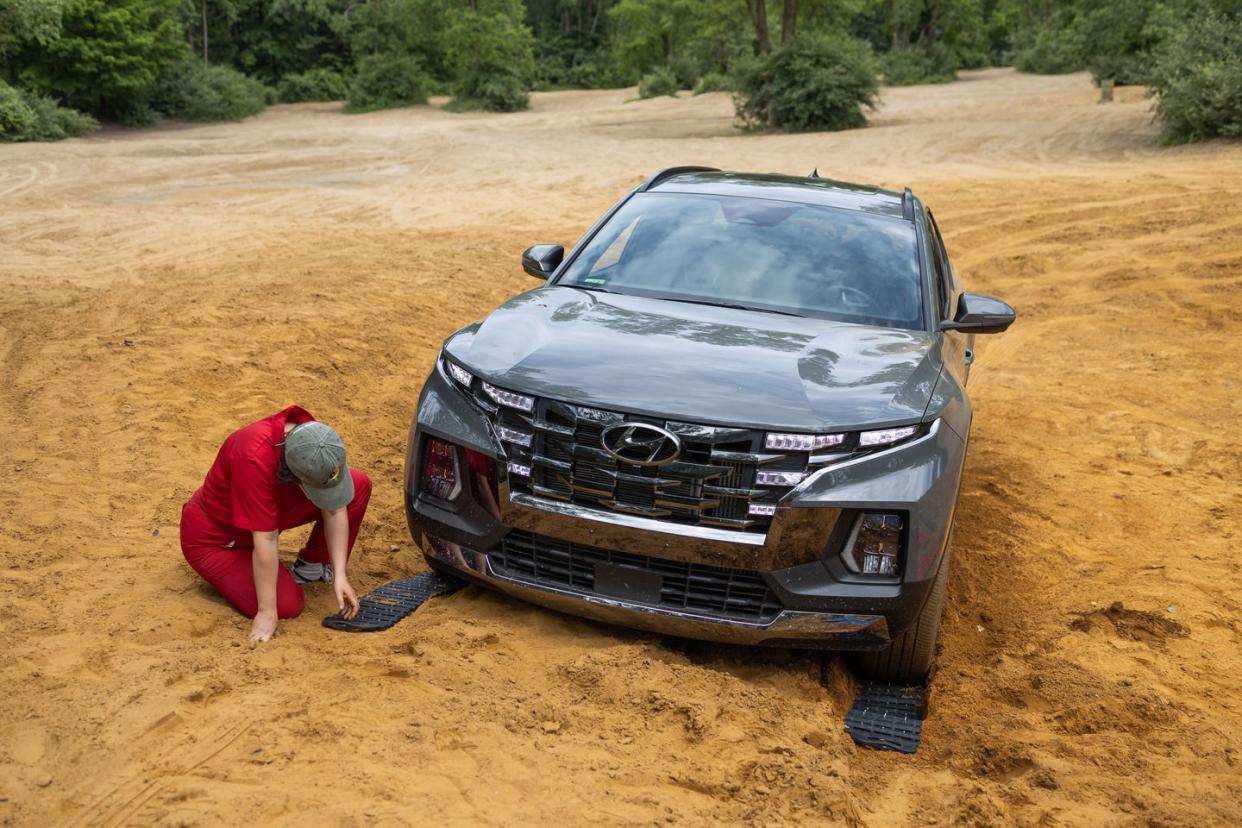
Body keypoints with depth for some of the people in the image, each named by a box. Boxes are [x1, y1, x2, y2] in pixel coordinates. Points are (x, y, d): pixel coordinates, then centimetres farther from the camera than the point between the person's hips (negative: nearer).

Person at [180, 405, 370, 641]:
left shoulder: (319, 441, -21)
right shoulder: (254, 458, -41)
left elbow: (334, 510, -11)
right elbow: (266, 541, -36)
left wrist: (339, 575, -16)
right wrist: (267, 613, -30)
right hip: (214, 537, -6)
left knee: (359, 485, -9)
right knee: (287, 604, -23)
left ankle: (311, 566, 8)